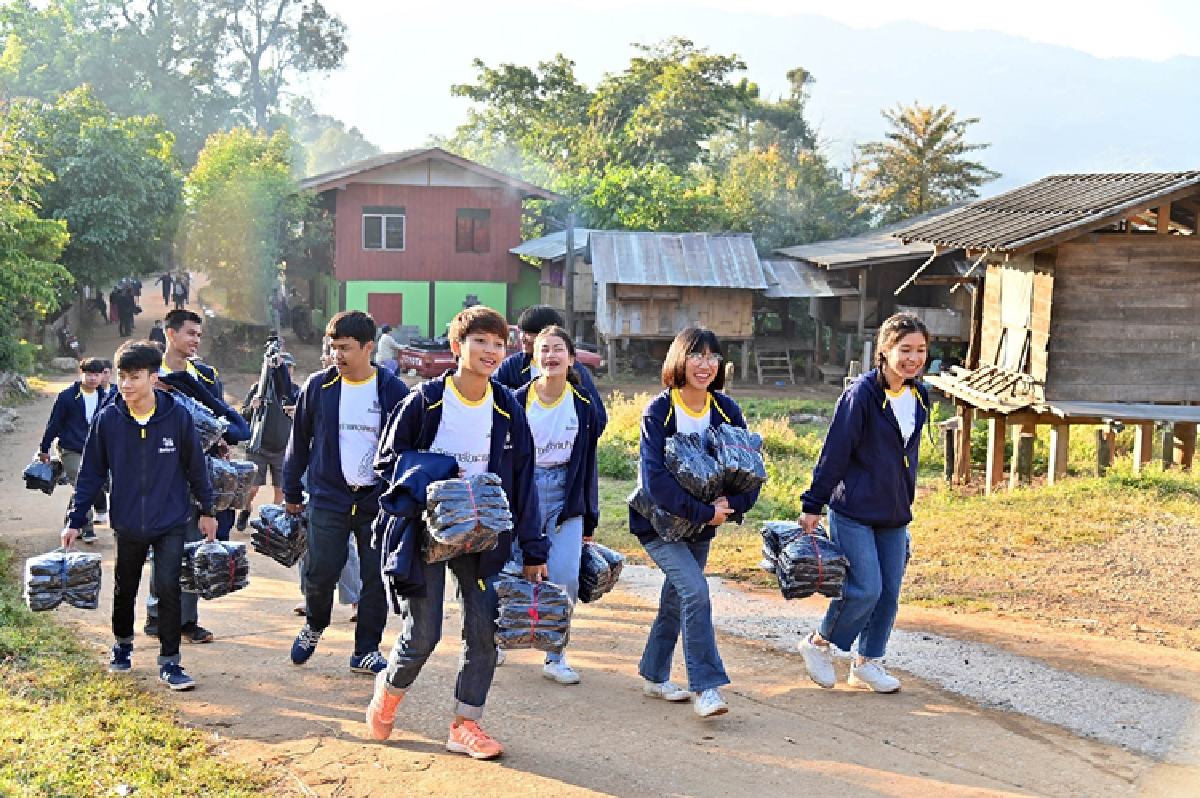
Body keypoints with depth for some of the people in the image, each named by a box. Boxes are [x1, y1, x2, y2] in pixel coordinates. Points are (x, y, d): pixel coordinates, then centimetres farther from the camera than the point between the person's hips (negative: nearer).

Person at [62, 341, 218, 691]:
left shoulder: (178, 416, -12)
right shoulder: (108, 419, -9)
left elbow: (195, 466, 0)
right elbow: (91, 472, 0)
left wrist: (207, 510, 7)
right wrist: (75, 521, -1)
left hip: (171, 522, -2)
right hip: (128, 524, 2)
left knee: (168, 587, -8)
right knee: (125, 588, 18)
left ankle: (169, 661, 5)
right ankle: (122, 644, 43)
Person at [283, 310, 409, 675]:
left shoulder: (393, 390, -1)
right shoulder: (318, 387, 1)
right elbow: (299, 441, 10)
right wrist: (291, 491, 12)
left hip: (379, 501, 0)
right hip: (328, 498, 0)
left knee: (377, 579, 3)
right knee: (320, 575, 0)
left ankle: (366, 650, 19)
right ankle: (314, 627, 30)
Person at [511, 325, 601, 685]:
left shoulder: (583, 403, 1)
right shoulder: (518, 401, -5)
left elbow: (587, 461, 8)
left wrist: (588, 517, 9)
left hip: (567, 495, 1)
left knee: (566, 578, -9)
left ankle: (555, 658, 6)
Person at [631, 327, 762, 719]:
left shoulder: (727, 411, -2)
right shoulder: (658, 411, -16)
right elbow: (654, 477, -24)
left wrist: (731, 503, -22)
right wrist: (703, 511, -26)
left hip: (702, 524, 5)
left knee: (676, 599, 15)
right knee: (695, 590, -20)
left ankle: (654, 675, 32)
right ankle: (706, 686, -14)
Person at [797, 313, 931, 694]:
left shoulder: (919, 396, 6)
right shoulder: (862, 394, -16)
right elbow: (834, 452, -14)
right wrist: (813, 505, -11)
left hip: (894, 514, 7)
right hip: (854, 510, -7)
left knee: (890, 592, 8)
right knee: (864, 589, -8)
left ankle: (867, 663, 24)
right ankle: (818, 643, 15)